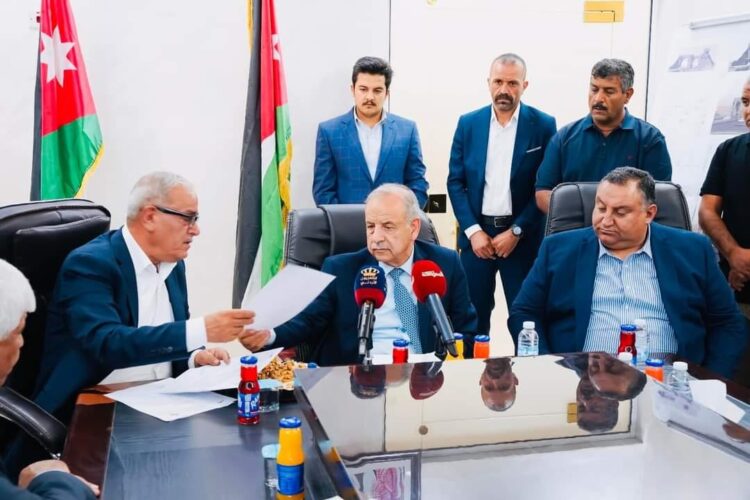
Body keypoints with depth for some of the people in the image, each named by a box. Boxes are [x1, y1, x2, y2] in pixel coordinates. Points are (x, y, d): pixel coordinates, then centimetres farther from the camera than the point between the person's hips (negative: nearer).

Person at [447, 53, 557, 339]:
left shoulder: (543, 125, -1)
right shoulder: (468, 123, 5)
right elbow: (455, 182, 4)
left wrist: (516, 231, -9)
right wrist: (473, 230, -6)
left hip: (522, 237, -2)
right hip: (477, 233, 2)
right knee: (473, 316, 8)